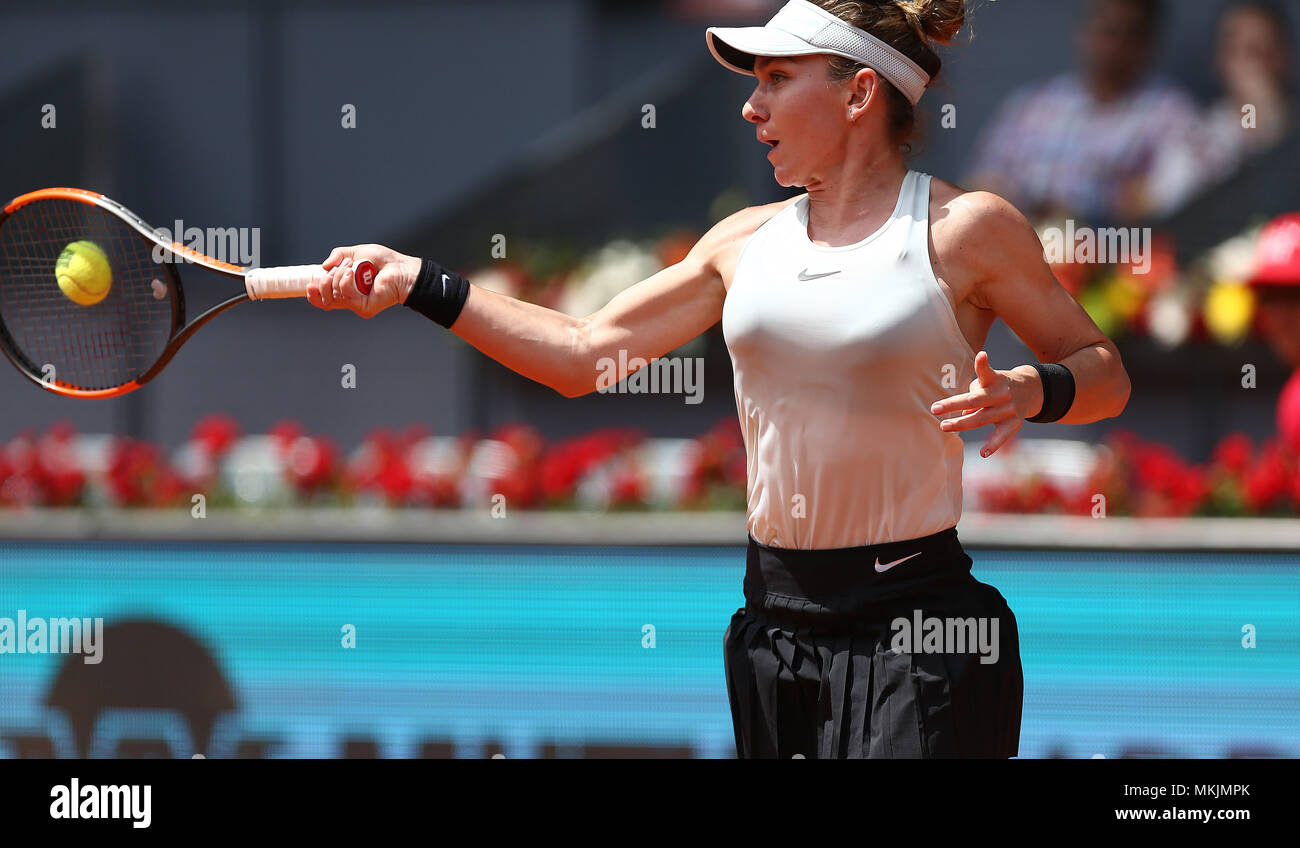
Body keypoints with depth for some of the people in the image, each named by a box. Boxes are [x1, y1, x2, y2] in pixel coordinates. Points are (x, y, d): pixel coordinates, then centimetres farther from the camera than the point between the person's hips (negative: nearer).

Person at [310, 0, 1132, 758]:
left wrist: (1031, 392, -19)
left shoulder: (965, 228, -4)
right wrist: (419, 284, 10)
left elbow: (1105, 371, 3)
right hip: (775, 617, 6)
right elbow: (582, 353, 14)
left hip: (912, 631, -6)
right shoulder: (747, 242, 11)